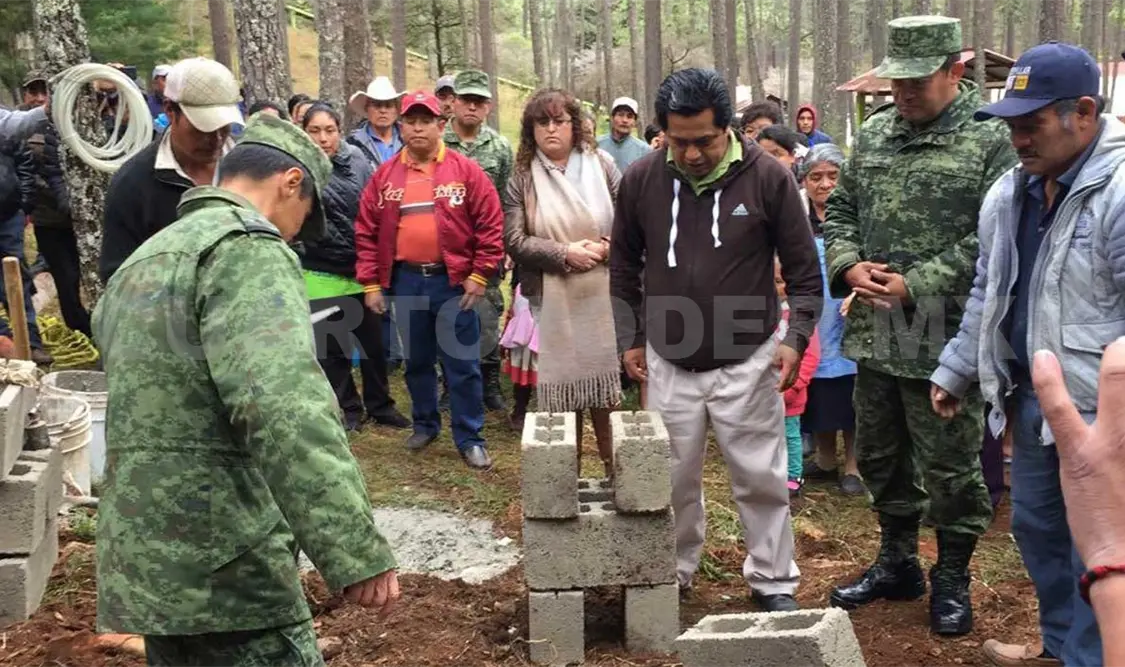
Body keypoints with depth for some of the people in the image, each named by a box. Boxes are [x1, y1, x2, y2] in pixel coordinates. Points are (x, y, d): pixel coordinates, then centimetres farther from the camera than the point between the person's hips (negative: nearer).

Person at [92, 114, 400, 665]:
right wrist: (358, 552, -29)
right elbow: (283, 406, -27)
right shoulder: (245, 247, -12)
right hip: (221, 573, -9)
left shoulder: (141, 261, 18)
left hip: (142, 567, 9)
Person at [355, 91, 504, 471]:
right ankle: (425, 425, 34)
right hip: (406, 281, 3)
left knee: (462, 365, 2)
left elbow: (491, 224, -4)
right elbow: (366, 232, 6)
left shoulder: (466, 171, -3)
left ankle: (469, 438, 12)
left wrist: (480, 275, -7)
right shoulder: (385, 176, 4)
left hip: (454, 281, -3)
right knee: (416, 361, 16)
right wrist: (370, 283, 2)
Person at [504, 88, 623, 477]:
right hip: (554, 302, 0)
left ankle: (615, 470, 18)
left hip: (603, 297, 1)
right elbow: (514, 241, -3)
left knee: (605, 389, 4)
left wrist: (608, 246, -14)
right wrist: (565, 253, -12)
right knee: (563, 388, 4)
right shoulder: (522, 178, 3)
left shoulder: (600, 164, 5)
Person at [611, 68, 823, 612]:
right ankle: (673, 573, 33)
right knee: (673, 479, 13)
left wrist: (797, 336, -9)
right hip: (668, 363, 2)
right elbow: (624, 266, 9)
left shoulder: (768, 177, -10)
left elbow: (803, 267, -1)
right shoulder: (641, 179, -4)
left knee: (761, 478, 7)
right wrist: (631, 338, 8)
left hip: (746, 361, -2)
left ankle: (774, 582, 24)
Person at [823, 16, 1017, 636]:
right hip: (874, 333, 6)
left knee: (949, 466, 7)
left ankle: (951, 579, 27)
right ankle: (897, 562, 37)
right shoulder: (873, 133, 9)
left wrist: (916, 286, -18)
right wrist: (849, 265, -4)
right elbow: (839, 208, 16)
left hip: (944, 341, -6)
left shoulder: (991, 139, -9)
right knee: (880, 455, 18)